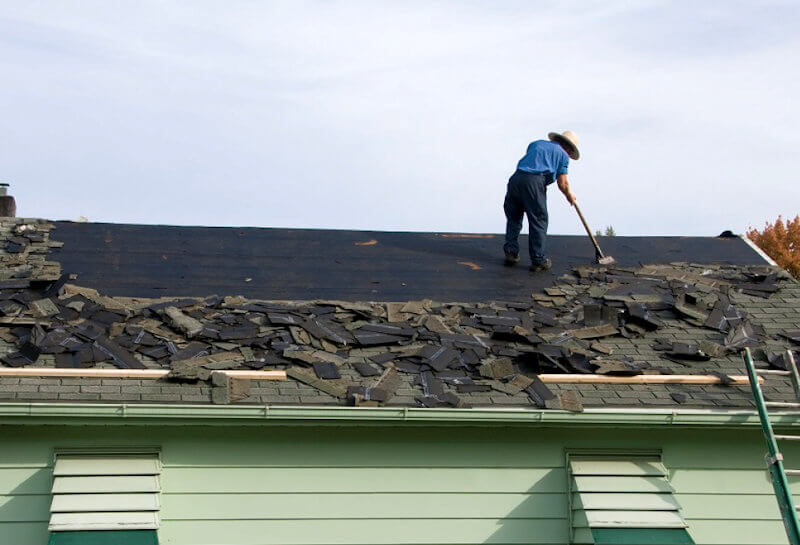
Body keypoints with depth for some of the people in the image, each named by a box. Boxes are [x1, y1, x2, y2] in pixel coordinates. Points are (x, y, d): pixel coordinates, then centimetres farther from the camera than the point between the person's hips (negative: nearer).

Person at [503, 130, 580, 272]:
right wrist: (569, 196, 29)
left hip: (516, 177, 5)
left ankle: (511, 252, 15)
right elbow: (562, 183, 9)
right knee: (539, 221, 5)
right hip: (534, 181, -5)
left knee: (513, 218, 18)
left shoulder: (536, 144, 30)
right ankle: (538, 260, 6)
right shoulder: (562, 155, 15)